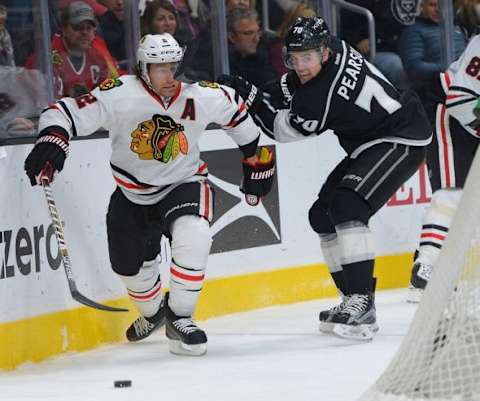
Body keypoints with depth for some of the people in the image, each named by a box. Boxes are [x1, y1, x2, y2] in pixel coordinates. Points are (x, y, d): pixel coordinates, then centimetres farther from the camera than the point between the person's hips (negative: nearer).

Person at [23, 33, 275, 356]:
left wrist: (256, 159, 12)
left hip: (184, 182, -1)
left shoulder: (201, 98, -17)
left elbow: (236, 109, 3)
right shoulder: (120, 96, -24)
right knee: (130, 265, 12)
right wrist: (53, 138, -47)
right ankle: (153, 312, 47)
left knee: (193, 236, -31)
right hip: (132, 193, 1)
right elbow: (69, 113, -26)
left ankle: (179, 317, -14)